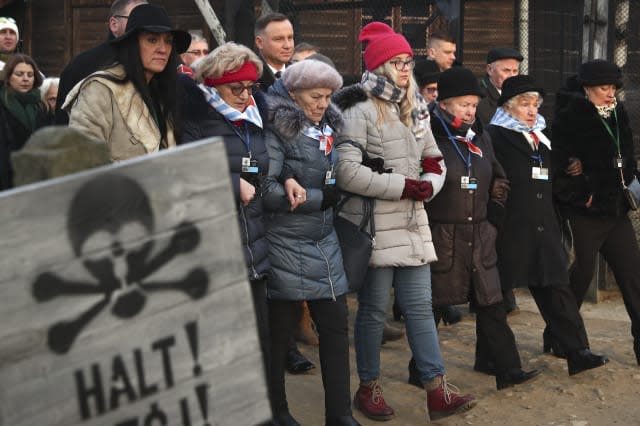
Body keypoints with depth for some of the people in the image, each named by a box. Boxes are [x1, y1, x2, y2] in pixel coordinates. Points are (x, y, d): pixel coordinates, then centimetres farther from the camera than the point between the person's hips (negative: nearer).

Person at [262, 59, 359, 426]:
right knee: (280, 330, 5)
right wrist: (321, 198, -16)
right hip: (285, 244, -6)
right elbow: (266, 190, -20)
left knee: (336, 325, 5)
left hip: (325, 242, 6)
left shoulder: (330, 128, 11)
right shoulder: (277, 131, -11)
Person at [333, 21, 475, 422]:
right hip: (375, 225, -7)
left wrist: (429, 185, -1)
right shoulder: (361, 110, -11)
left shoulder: (414, 109, 14)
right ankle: (369, 388, 18)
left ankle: (437, 391, 8)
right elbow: (348, 173, -20)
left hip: (413, 223, 7)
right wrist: (405, 185, -17)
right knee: (374, 309, 3)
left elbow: (434, 158, 23)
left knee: (420, 306, 6)